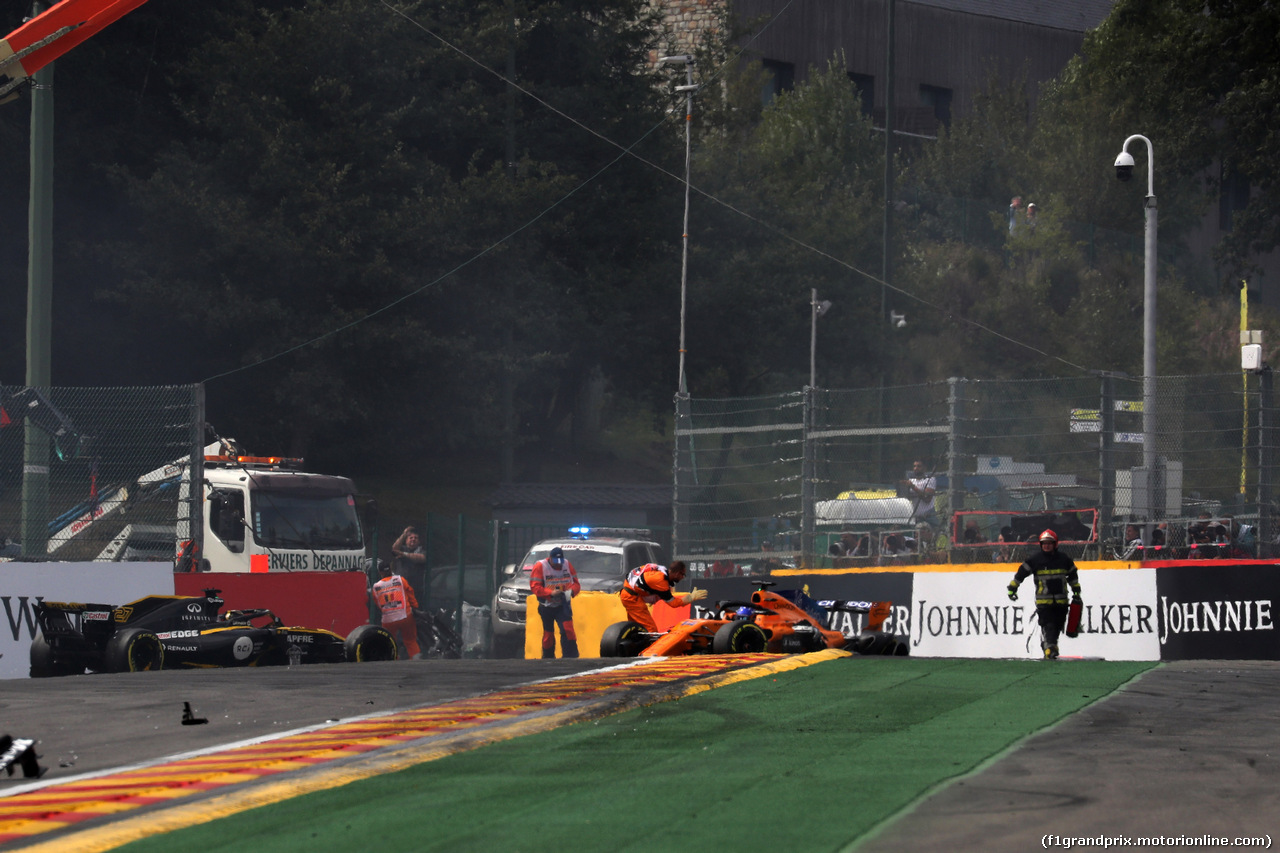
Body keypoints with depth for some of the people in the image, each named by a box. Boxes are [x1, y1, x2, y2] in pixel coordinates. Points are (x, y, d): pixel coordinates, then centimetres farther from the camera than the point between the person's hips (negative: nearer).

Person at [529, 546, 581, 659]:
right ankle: (548, 658, 23)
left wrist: (571, 591, -16)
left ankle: (571, 657, -17)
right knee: (548, 633, 6)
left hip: (563, 606, 1)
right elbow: (534, 587, -14)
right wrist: (551, 593, -27)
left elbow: (576, 583, 7)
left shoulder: (567, 565, 3)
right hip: (546, 606, -1)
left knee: (568, 629, -17)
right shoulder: (540, 566, -9)